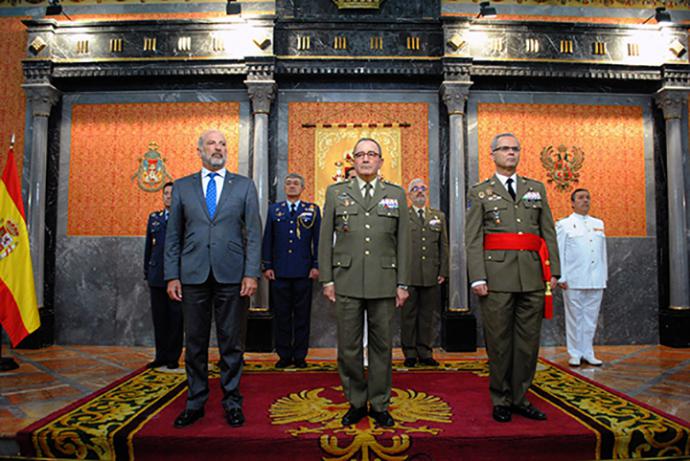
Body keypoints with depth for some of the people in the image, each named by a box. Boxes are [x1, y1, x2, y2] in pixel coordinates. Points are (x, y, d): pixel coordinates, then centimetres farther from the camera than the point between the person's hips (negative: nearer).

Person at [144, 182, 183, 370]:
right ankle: (161, 356, 20)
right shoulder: (154, 218, 14)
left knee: (175, 318, 1)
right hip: (157, 275, 4)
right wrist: (147, 271, 12)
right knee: (159, 317, 9)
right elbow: (148, 246, 16)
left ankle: (173, 357, 12)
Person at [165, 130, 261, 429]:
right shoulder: (182, 187, 10)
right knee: (195, 343, 10)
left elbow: (254, 233, 1)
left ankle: (232, 402, 21)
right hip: (193, 277, 2)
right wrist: (172, 276, 2)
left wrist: (252, 273, -8)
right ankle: (195, 403, 25)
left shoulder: (244, 186, 6)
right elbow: (173, 236, 9)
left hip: (232, 276, -1)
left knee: (231, 343, 6)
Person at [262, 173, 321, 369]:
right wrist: (267, 266, 3)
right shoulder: (274, 209, 11)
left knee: (302, 314, 5)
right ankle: (284, 355, 17)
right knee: (282, 314, 6)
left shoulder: (313, 210, 7)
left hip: (303, 272, -1)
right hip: (279, 271, 1)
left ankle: (300, 355, 15)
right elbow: (267, 240, 9)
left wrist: (316, 265, -2)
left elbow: (317, 240, 5)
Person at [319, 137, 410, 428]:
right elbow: (325, 240, 6)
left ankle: (379, 404, 23)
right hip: (347, 282, 0)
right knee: (348, 347, 6)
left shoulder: (396, 195, 8)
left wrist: (403, 284, 1)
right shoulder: (336, 193, 8)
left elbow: (403, 241, 5)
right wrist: (326, 280, 0)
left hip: (384, 283, 0)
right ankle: (356, 403, 23)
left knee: (382, 346, 8)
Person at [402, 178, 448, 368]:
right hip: (408, 275, -3)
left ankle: (425, 353, 18)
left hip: (431, 276, 3)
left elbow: (444, 246, 12)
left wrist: (443, 272, 5)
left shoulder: (439, 216, 15)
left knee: (427, 315, 8)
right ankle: (410, 353, 13)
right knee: (408, 315, 3)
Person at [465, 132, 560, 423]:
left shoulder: (536, 189, 16)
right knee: (499, 342, 3)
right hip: (497, 276, -3)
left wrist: (553, 271, 5)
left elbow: (548, 232, 13)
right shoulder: (480, 193, 6)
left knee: (528, 341, 8)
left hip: (533, 276, 3)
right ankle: (501, 400, 17)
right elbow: (473, 240, -1)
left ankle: (520, 398, 21)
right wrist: (478, 278, -10)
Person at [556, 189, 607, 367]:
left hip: (596, 281, 4)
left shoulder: (599, 224, 17)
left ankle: (588, 353, 17)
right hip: (573, 280, -4)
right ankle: (575, 354, 10)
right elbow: (559, 252, -1)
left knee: (591, 318, 8)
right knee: (574, 317, 1)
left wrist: (604, 276, 12)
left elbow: (602, 251, 16)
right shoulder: (564, 224, 3)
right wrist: (561, 278, -8)